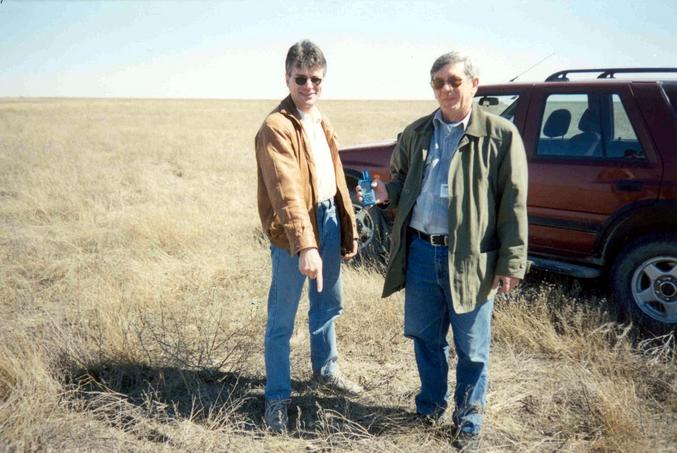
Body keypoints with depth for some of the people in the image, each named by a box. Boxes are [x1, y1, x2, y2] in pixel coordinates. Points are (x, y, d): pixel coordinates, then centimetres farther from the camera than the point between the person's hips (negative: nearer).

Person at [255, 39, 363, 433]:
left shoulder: (322, 123, 11)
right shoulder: (276, 127, -17)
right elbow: (287, 190, -29)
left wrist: (349, 230, 15)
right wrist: (304, 245, -38)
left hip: (329, 222, 8)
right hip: (293, 232, -8)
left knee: (328, 306, 22)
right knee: (282, 321, 3)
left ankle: (325, 370, 43)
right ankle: (278, 396, 18)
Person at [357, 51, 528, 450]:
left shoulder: (500, 134, -6)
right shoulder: (416, 133, 8)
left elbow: (513, 204, -5)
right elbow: (401, 179, 21)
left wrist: (511, 264, -8)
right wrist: (386, 192, -4)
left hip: (470, 258, -4)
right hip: (421, 252, 4)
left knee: (472, 349, 9)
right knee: (425, 336, 18)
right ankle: (432, 404, 41)